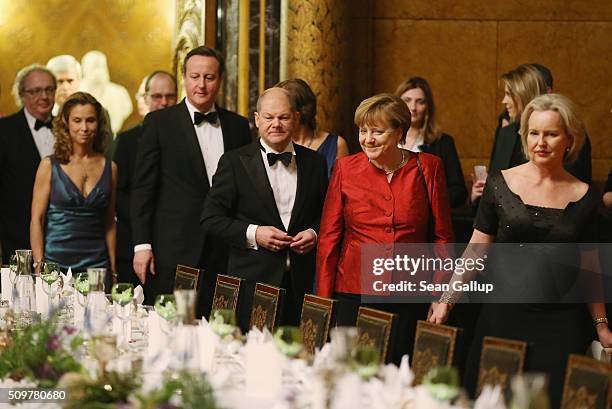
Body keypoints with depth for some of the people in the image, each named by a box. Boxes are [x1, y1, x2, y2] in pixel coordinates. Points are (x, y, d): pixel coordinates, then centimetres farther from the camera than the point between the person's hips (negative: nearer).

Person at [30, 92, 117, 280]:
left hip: (96, 264, 2)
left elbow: (109, 224, 12)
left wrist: (113, 269, 7)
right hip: (56, 262, -2)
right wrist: (39, 266, -10)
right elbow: (36, 219, -1)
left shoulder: (109, 168, 8)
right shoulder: (50, 165, 1)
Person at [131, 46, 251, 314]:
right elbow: (143, 188, -1)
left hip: (226, 252, 3)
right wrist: (142, 244, -8)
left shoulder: (238, 126, 12)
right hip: (174, 251, -3)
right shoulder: (159, 123, 1)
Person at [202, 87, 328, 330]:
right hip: (253, 283, -2)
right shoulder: (234, 162, 2)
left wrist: (314, 233, -3)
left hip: (302, 282, 2)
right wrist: (252, 233, -13)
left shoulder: (315, 163, 11)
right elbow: (211, 219, -1)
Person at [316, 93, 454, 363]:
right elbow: (328, 237, 5)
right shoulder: (346, 169, 2)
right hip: (354, 293, 0)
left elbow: (442, 237, 6)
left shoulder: (428, 167, 1)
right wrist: (323, 301, 1)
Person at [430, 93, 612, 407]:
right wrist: (448, 299, -4)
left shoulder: (584, 196, 4)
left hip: (560, 322, 1)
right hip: (503, 314, 0)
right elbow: (476, 250, 4)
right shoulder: (500, 185, 1)